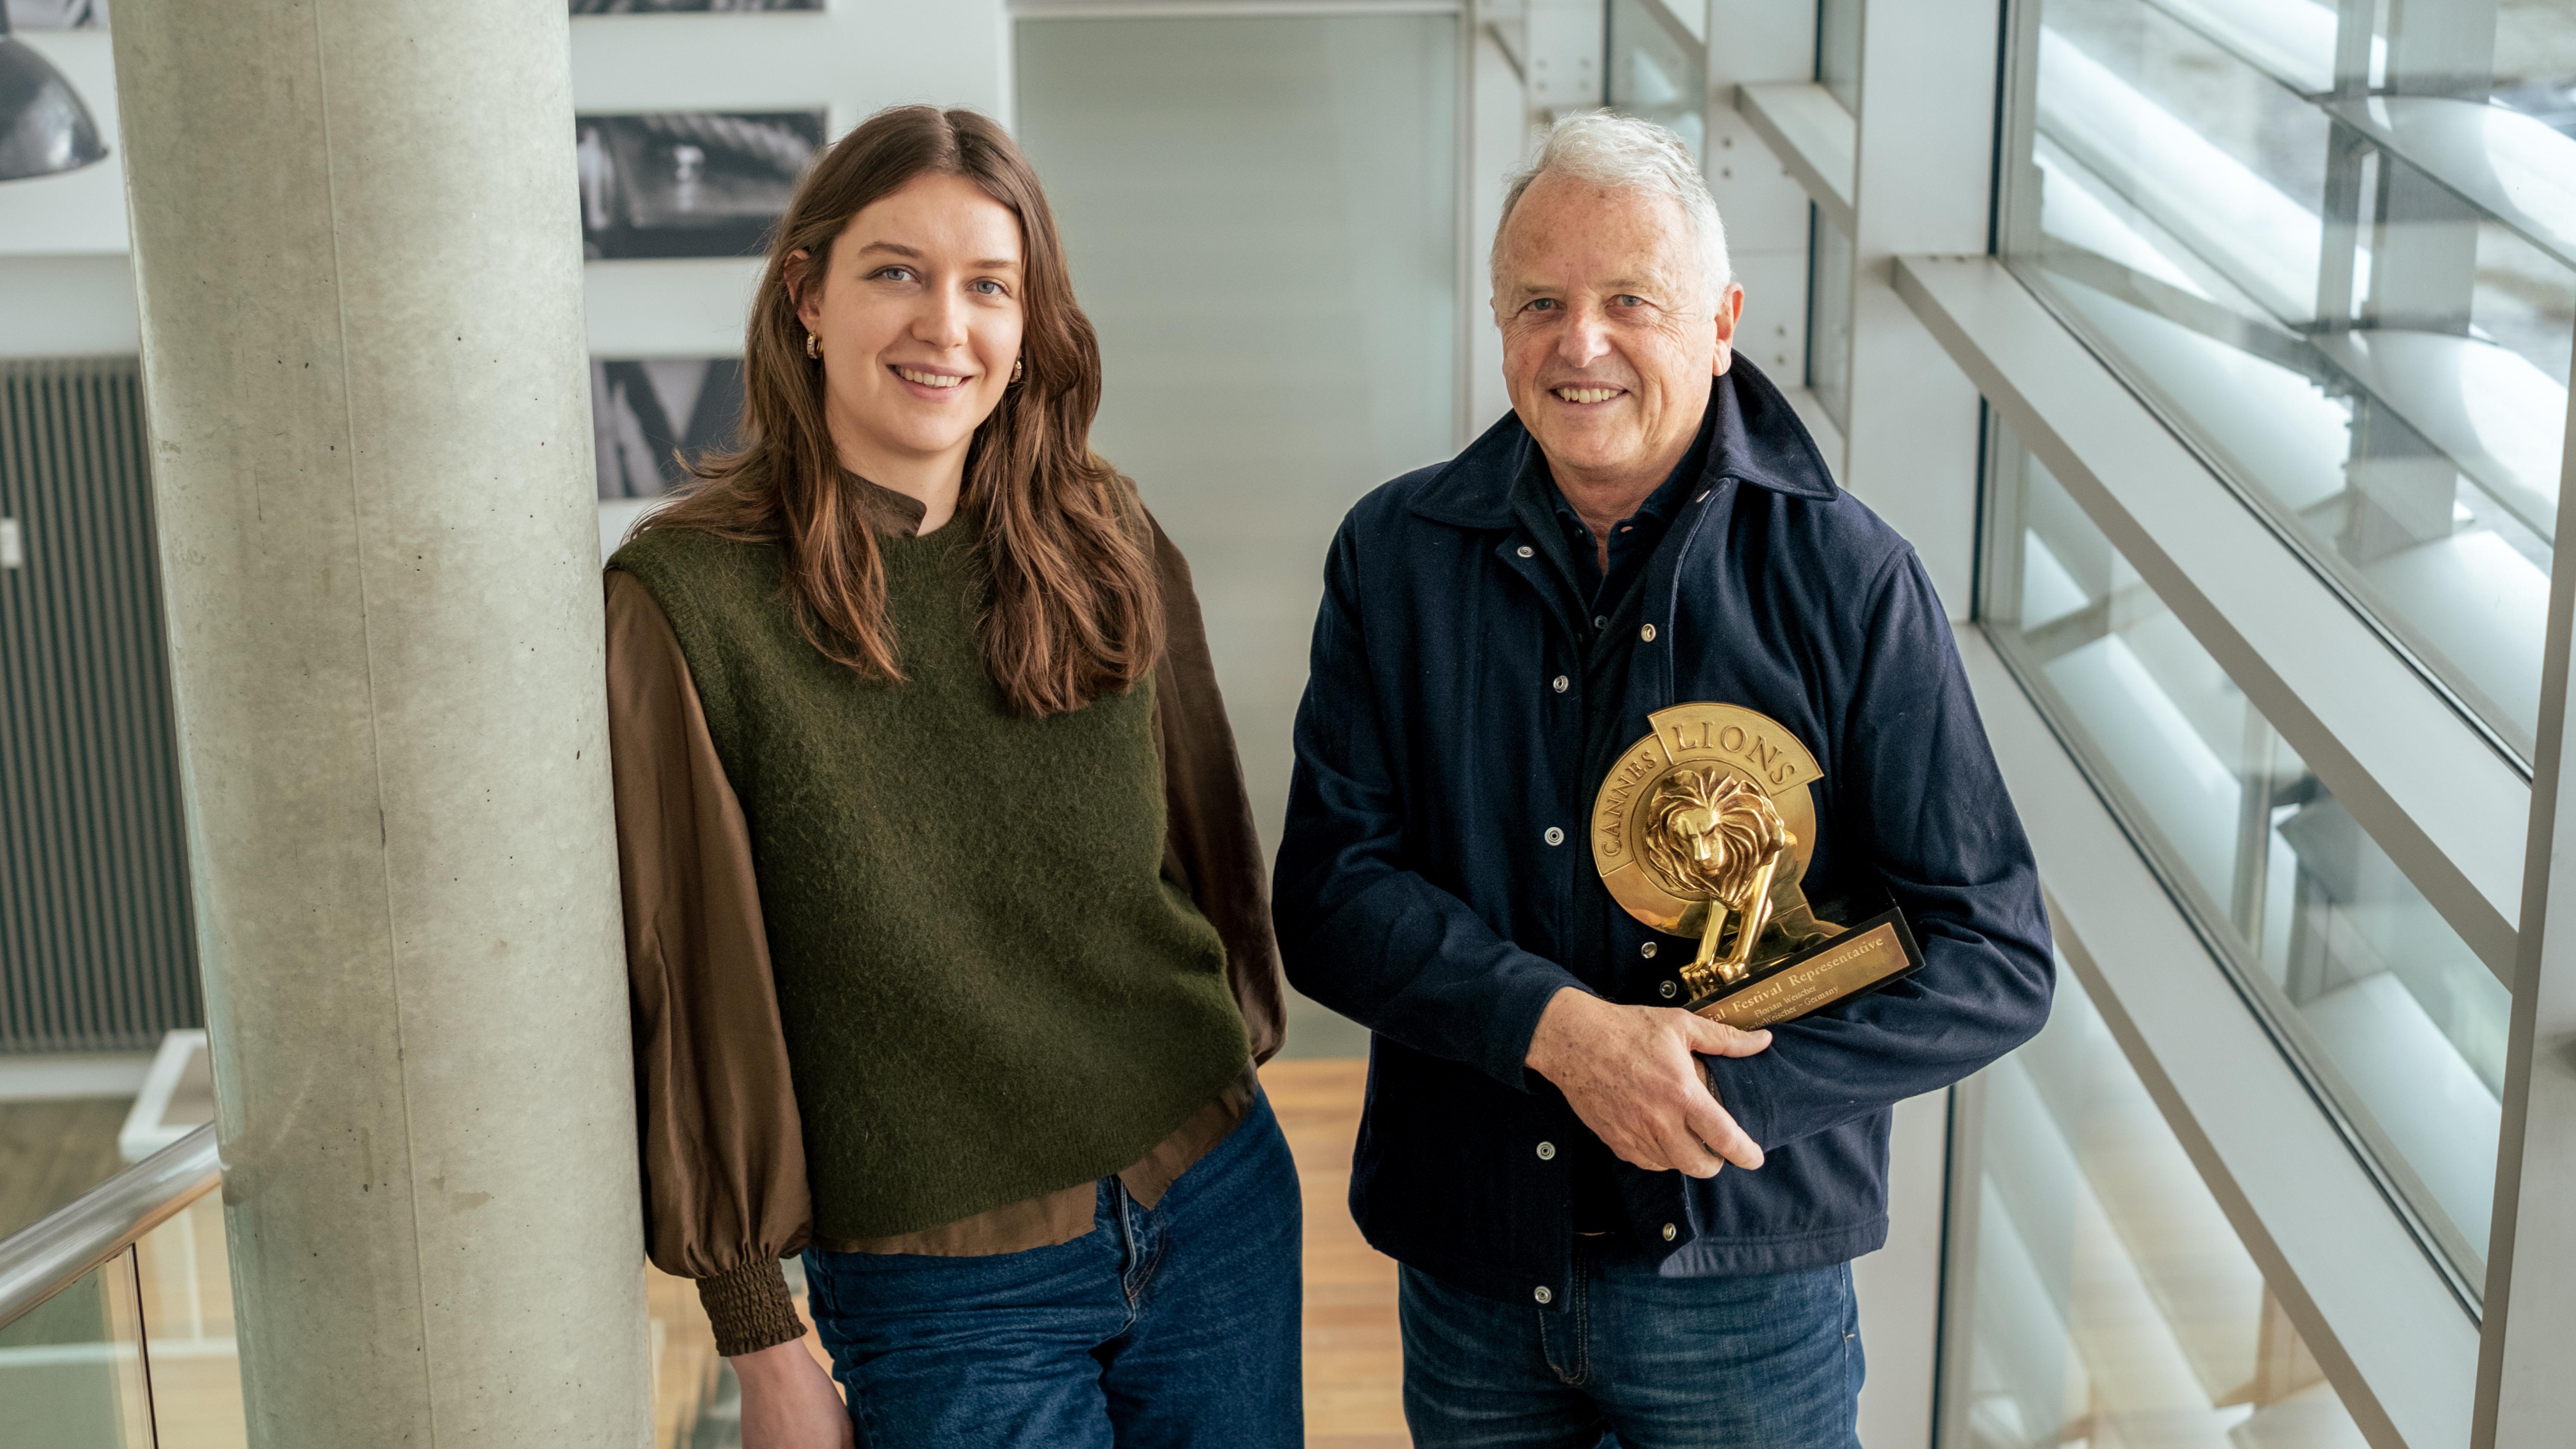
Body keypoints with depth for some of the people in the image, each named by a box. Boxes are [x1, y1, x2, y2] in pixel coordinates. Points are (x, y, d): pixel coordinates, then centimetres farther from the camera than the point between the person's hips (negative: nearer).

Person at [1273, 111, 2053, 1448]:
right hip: (1467, 1274, 2)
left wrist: (1739, 1092, -21)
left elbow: (1995, 963, -10)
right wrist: (1555, 1025, -22)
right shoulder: (1396, 556, -2)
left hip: (1744, 1293, -2)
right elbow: (1329, 893, -7)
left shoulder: (1846, 579, -9)